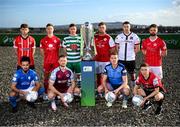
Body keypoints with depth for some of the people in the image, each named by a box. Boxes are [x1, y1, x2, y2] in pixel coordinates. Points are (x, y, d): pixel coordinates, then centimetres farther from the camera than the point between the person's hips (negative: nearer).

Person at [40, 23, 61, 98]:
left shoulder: (57, 39, 5)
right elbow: (42, 50, 10)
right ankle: (46, 93, 13)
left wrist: (57, 58, 1)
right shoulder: (43, 40, 4)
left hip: (55, 61, 0)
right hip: (47, 62, 0)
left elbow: (58, 50, 10)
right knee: (46, 77, 4)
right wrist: (46, 57, 1)